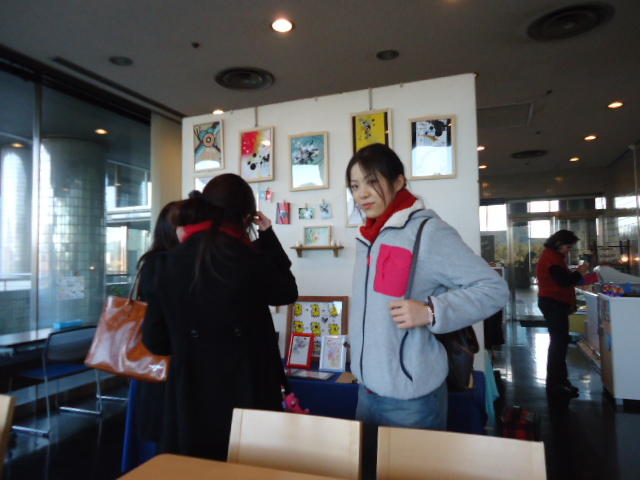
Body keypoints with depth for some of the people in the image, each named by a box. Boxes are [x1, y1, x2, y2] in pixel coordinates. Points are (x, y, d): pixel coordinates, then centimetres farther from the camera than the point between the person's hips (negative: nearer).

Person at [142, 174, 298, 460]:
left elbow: (154, 340, 0)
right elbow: (287, 293, 6)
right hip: (247, 392, -2)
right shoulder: (253, 261, -16)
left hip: (190, 396, 3)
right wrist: (268, 236, 6)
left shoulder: (168, 262, -7)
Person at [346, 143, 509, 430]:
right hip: (367, 387, 7)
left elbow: (494, 288, -16)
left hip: (410, 395, -7)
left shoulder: (427, 231, -16)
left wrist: (431, 312, -27)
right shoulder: (367, 238, 7)